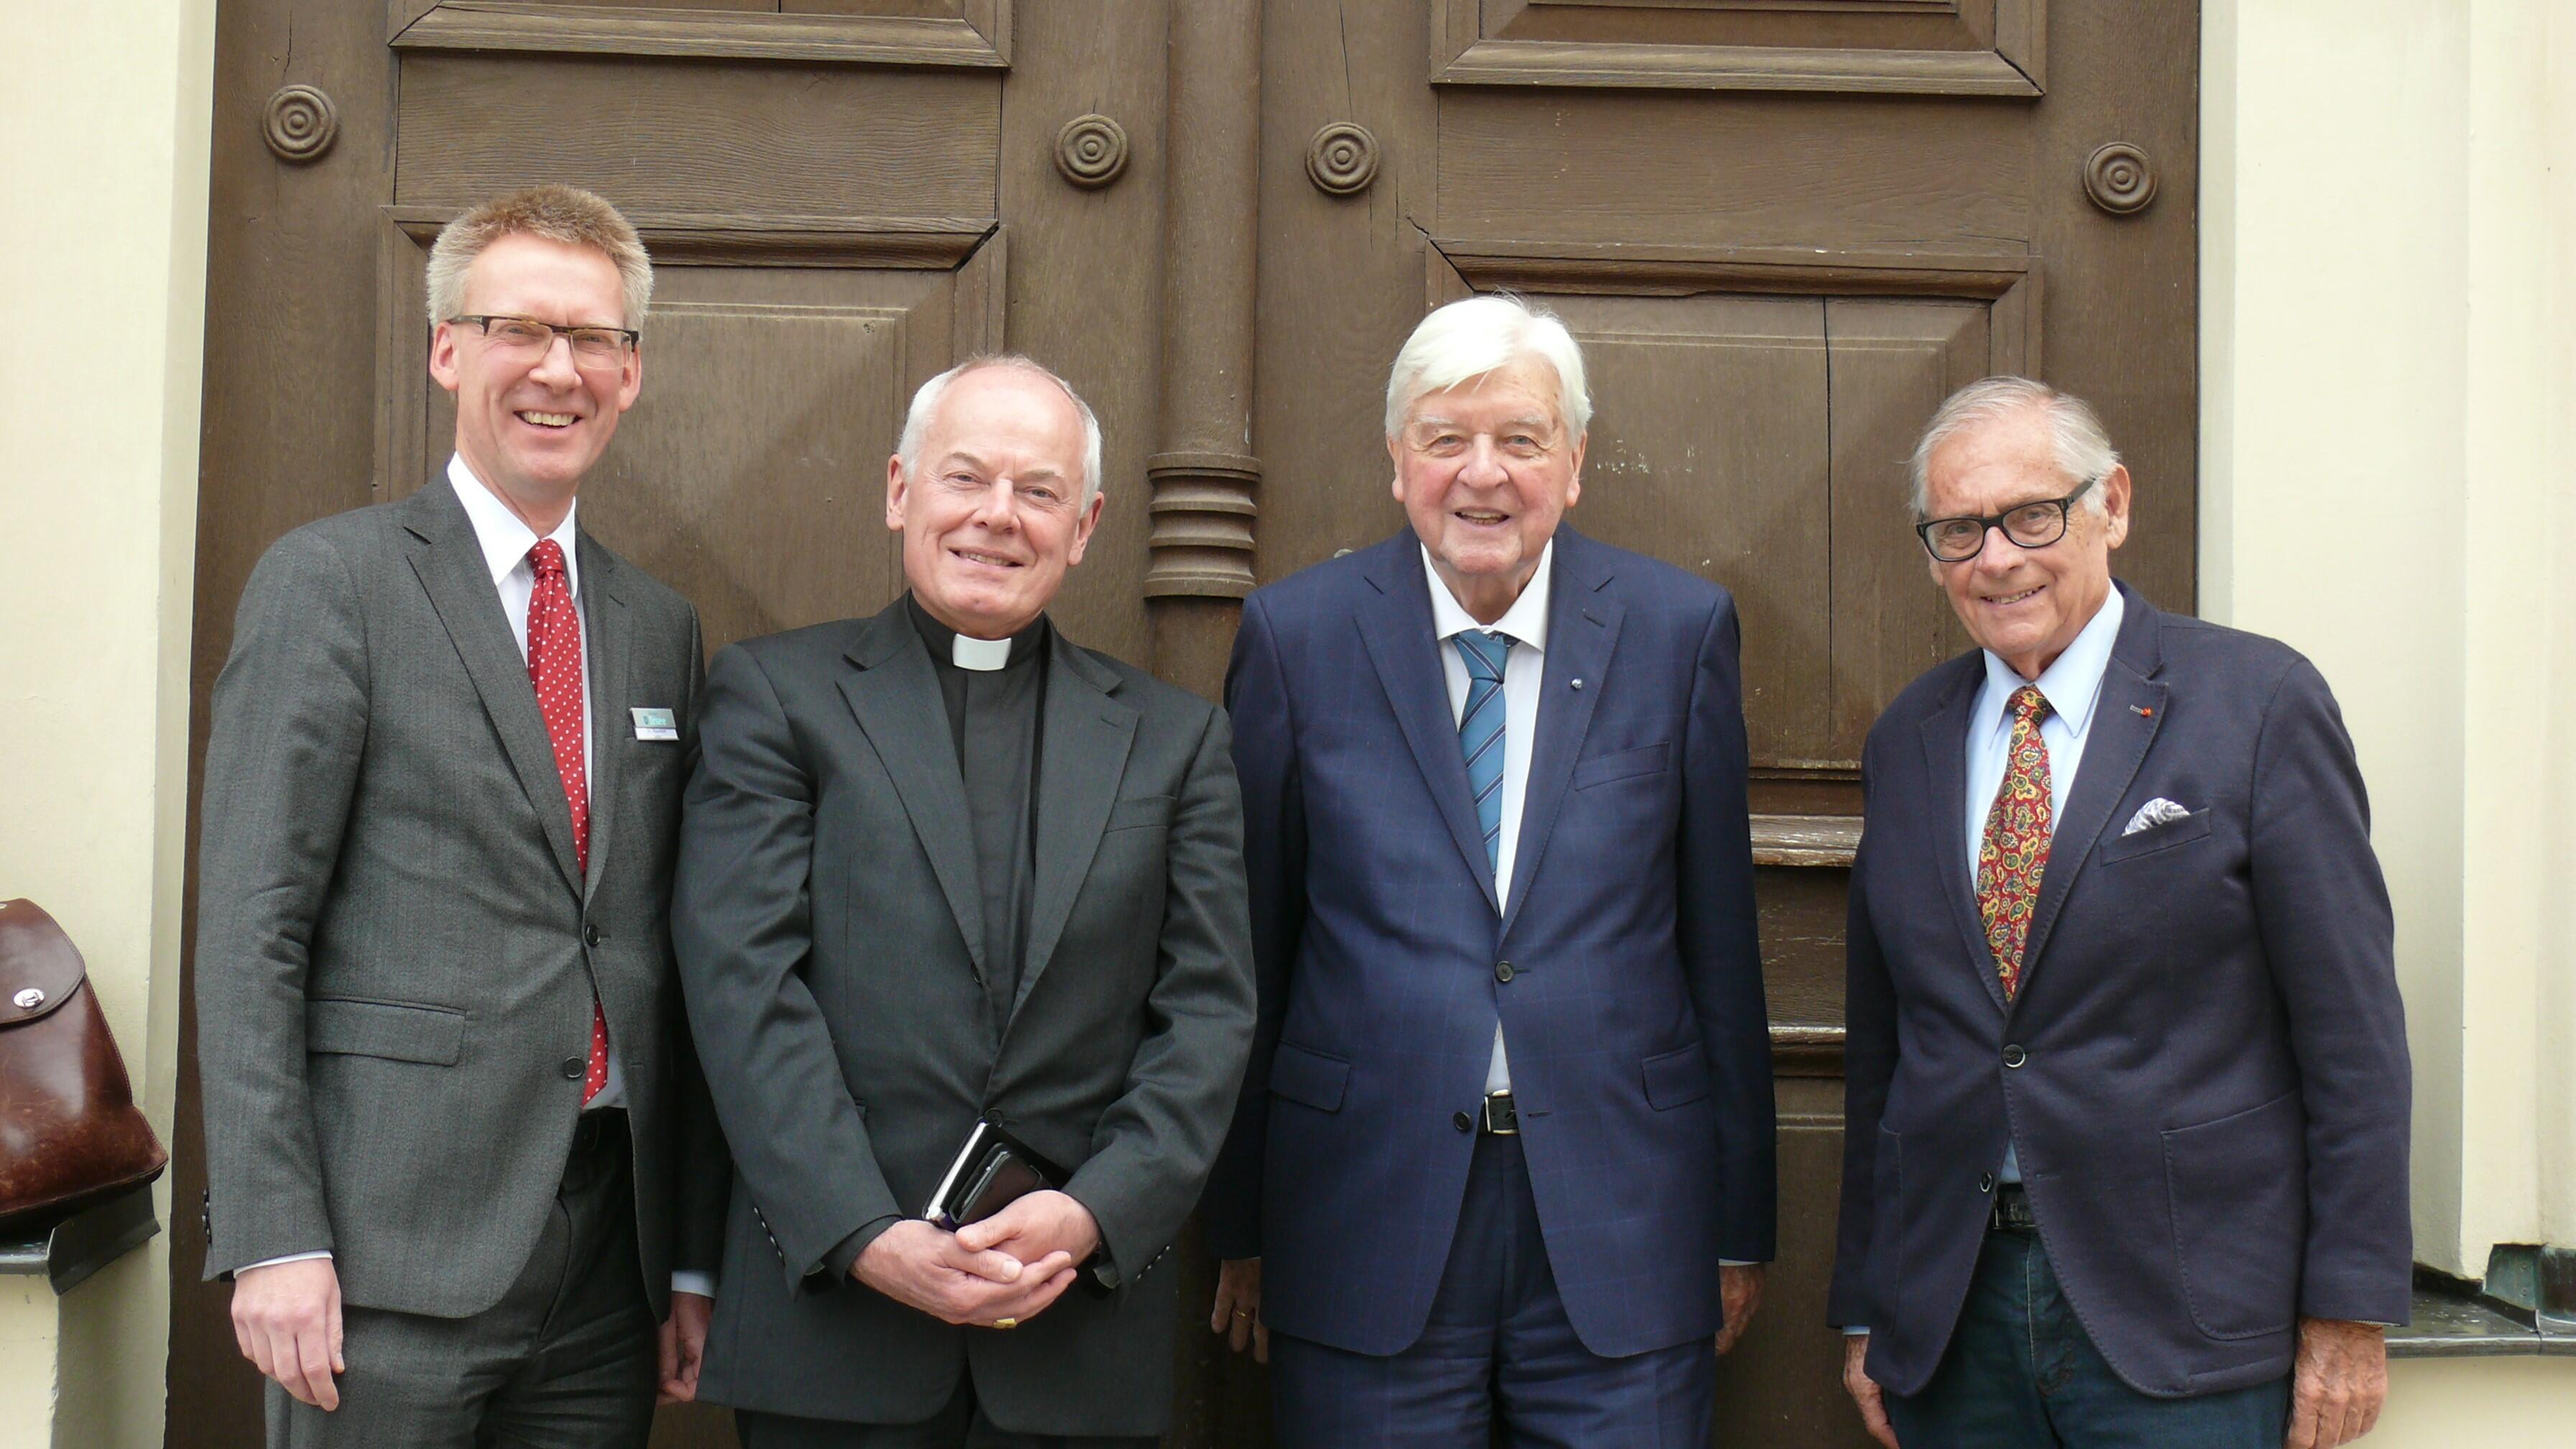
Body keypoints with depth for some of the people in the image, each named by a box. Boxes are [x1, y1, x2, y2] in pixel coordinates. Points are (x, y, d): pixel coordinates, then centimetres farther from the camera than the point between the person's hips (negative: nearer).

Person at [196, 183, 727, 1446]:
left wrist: (696, 1256, 10)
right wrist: (273, 1237, -14)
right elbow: (249, 929, -7)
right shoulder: (329, 582, -3)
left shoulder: (662, 629, 13)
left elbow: (673, 955, 13)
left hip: (610, 1258, 5)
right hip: (393, 1249, -5)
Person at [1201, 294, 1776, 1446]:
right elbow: (1252, 948, 3)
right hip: (1368, 1220, 0)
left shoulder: (1679, 630, 2)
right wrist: (1242, 1228, 5)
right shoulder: (1295, 636, 0)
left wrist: (1739, 1223, 7)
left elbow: (1721, 945, 5)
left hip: (1620, 1218, 1)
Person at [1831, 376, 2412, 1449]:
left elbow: (2351, 1029, -6)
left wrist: (2349, 1313, -8)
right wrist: (1865, 1305, 10)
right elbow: (1881, 1038, 11)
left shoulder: (2258, 704, -5)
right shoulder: (1907, 738, 8)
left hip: (2184, 1321, -3)